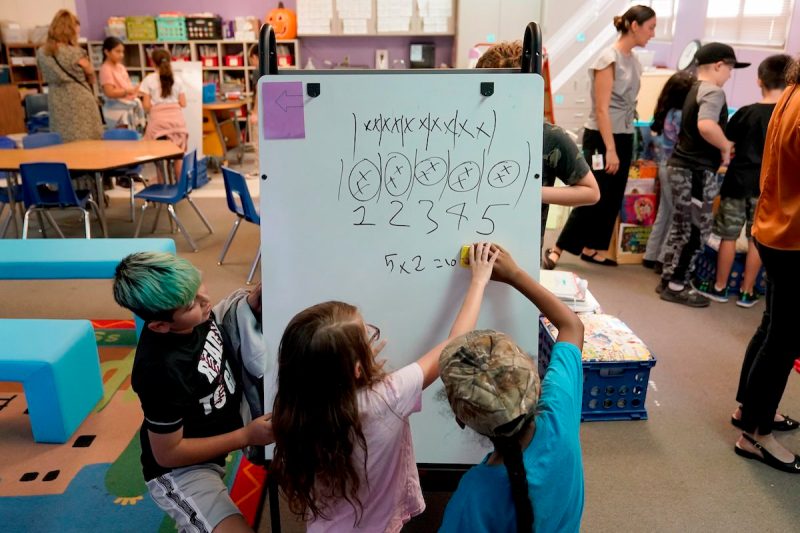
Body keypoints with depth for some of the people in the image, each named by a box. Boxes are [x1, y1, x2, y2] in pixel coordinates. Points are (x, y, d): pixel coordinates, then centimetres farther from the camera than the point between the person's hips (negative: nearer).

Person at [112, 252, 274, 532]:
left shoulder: (193, 313, -15)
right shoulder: (162, 372, -35)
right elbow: (167, 454, -23)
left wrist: (260, 294, -16)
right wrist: (246, 436, -22)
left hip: (218, 425, 7)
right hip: (181, 467, -7)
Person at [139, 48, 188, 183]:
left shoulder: (149, 79, 1)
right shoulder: (177, 80, 9)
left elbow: (146, 106, -3)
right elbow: (183, 103, 7)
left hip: (159, 120, -2)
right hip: (176, 119, 2)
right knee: (178, 156, 8)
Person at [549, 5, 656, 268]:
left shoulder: (634, 61, 11)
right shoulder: (609, 59, -13)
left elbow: (628, 104, 12)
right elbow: (601, 109, -17)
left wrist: (622, 146, 9)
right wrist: (609, 149, -19)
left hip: (624, 138, 8)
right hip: (601, 138, -8)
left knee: (612, 199, 10)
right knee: (593, 199, -6)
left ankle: (592, 249, 21)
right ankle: (557, 249, 5)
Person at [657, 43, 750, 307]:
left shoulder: (695, 90, 15)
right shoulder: (714, 92, -14)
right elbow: (706, 126, -33)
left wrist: (722, 144, 11)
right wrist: (726, 147, -17)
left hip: (682, 166, 9)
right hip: (696, 171, -9)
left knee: (681, 228, 15)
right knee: (696, 231, 0)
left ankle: (668, 280, 22)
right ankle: (677, 286, 7)